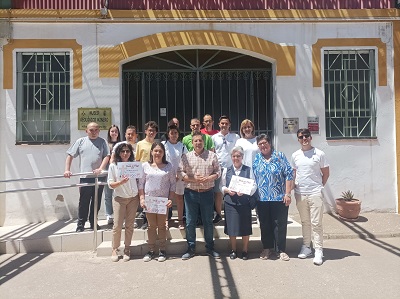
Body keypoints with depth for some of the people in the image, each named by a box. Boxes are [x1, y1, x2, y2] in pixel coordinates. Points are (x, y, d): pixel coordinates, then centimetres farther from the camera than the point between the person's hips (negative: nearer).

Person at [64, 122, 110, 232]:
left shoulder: (102, 142, 8)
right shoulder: (81, 141, 9)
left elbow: (107, 156, -1)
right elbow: (70, 155, 9)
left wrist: (101, 169, -15)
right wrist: (67, 170, -1)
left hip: (99, 177, 1)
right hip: (85, 177, -1)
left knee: (96, 202, 10)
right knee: (83, 202, 3)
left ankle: (93, 222, 24)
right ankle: (81, 224, 15)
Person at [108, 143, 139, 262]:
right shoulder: (113, 166, -3)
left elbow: (138, 181, 9)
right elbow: (111, 184, -4)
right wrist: (121, 182, -23)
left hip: (133, 198, 2)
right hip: (119, 198, -2)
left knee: (129, 225, 7)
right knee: (117, 225, 0)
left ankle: (127, 249, 20)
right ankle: (115, 249, 17)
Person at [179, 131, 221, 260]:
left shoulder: (212, 155, 4)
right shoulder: (186, 157, 4)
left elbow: (218, 172, 4)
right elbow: (180, 172, -1)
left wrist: (209, 178, -14)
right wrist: (193, 179, -14)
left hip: (207, 193, 0)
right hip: (191, 193, 0)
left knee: (208, 221, 9)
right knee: (190, 222, 5)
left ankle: (210, 248, 24)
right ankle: (191, 248, 19)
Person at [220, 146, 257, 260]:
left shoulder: (248, 170, 1)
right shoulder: (226, 170, 7)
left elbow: (254, 186, -1)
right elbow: (221, 186, 9)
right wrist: (227, 190, -11)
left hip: (244, 202, -1)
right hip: (230, 203, 1)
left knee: (245, 227, 8)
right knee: (231, 227, 7)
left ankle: (245, 250, 27)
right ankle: (233, 250, 26)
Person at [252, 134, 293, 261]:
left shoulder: (280, 156, 2)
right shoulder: (255, 159, 8)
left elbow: (289, 174, -2)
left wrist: (287, 194, -8)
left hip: (279, 198, -2)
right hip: (262, 199, 2)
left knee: (281, 224, 4)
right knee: (265, 225, 11)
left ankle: (281, 250, 17)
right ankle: (266, 248, 26)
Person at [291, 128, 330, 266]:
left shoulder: (319, 154, -3)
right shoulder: (295, 155, 7)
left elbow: (326, 173, 3)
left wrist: (319, 186, 1)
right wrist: (295, 186, 5)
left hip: (315, 193, -4)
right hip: (300, 194, 4)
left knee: (316, 223, -2)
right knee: (305, 222, 14)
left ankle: (318, 250, 6)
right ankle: (306, 247, 25)